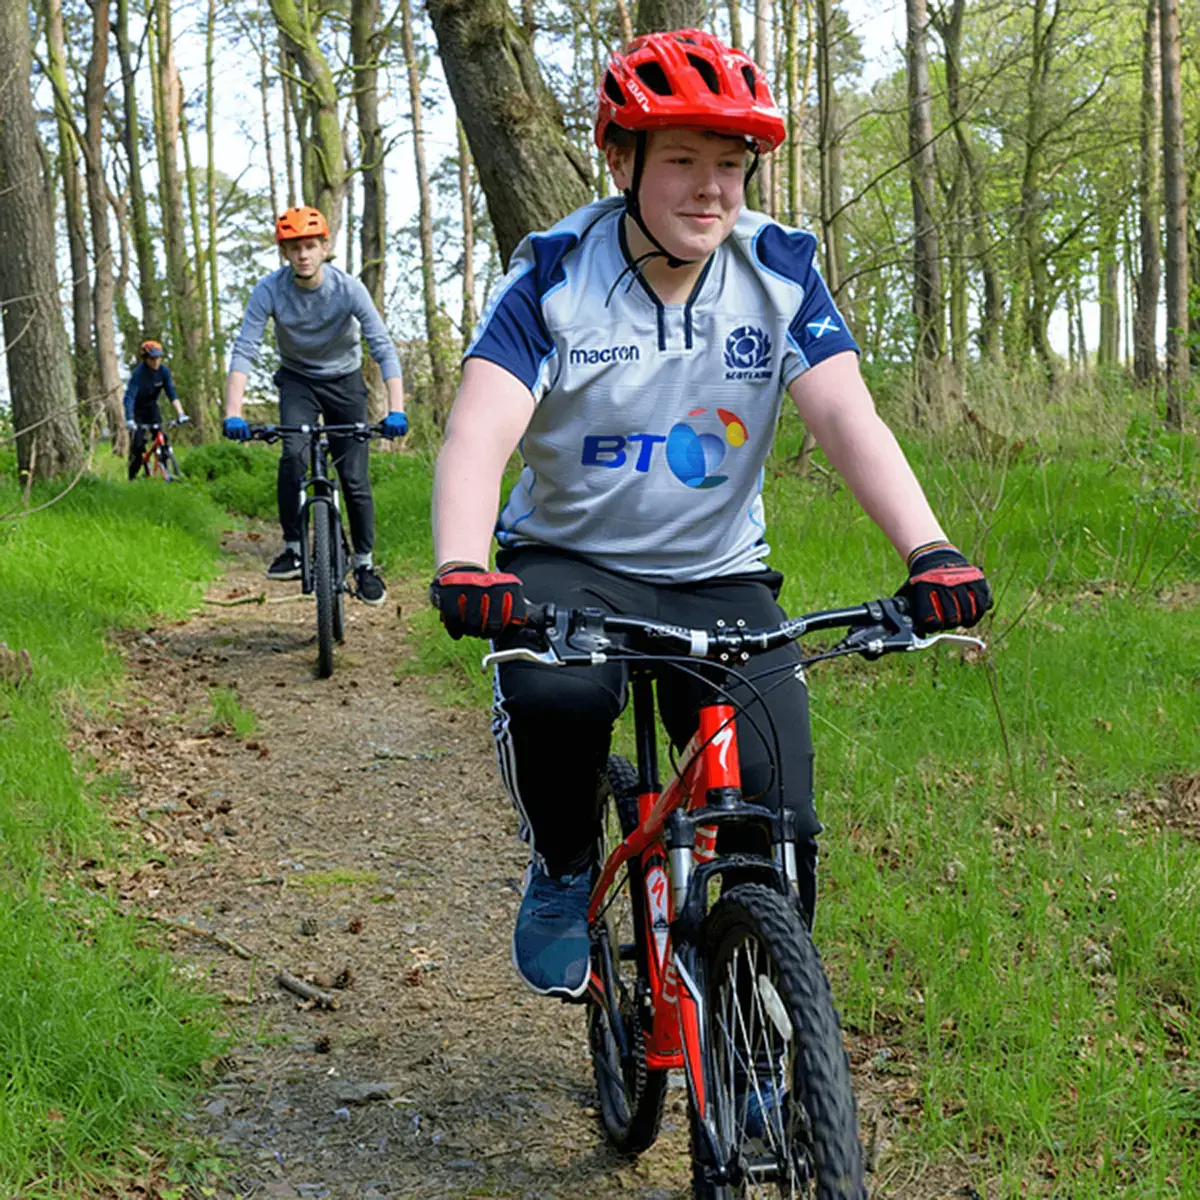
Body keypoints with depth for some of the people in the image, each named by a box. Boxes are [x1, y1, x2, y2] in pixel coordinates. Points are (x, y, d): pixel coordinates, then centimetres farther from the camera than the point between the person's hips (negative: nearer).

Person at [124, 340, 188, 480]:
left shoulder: (164, 370, -16)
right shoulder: (138, 373, -29)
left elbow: (172, 394, -17)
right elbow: (129, 397, -36)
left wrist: (180, 413, -30)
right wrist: (129, 419, -48)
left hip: (151, 406, 4)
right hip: (137, 409, -4)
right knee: (137, 444, -12)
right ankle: (132, 477, 3)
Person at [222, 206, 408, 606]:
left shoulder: (348, 289, -24)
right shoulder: (269, 290, -22)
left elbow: (384, 348, -28)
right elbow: (243, 351, -25)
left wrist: (396, 410, -41)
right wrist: (233, 413, -39)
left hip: (344, 379, 0)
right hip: (297, 379, 0)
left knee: (354, 476, -4)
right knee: (293, 454, -25)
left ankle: (365, 562, 13)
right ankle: (292, 548, -12)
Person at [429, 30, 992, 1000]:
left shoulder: (780, 272, -6)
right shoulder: (556, 276, -12)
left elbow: (848, 417, -17)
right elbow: (480, 430, -24)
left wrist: (929, 551, -35)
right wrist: (462, 569, -45)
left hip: (719, 577, 2)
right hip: (570, 561, -2)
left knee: (780, 819, -10)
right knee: (555, 696, -35)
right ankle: (563, 872, -3)